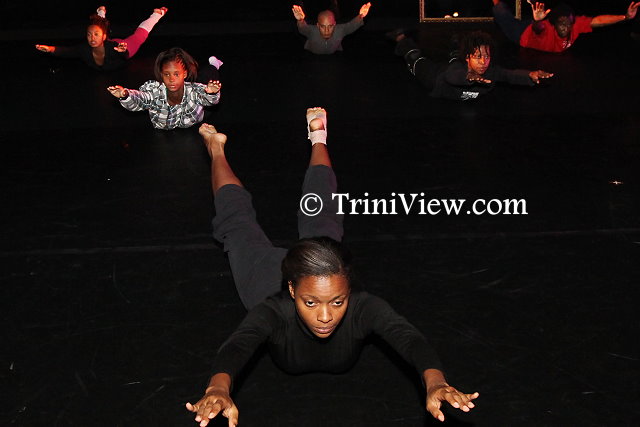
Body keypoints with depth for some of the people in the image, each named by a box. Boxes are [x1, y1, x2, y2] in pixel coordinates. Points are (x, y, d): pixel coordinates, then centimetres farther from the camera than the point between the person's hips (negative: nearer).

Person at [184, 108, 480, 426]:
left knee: (320, 220, 31)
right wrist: (219, 388, -87)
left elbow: (408, 338, -61)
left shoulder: (362, 307, -47)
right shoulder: (274, 311, -49)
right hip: (270, 279, -1)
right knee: (240, 226, 28)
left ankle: (318, 137, 54)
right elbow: (237, 346, -65)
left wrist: (435, 382, -82)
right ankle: (217, 150, 51)